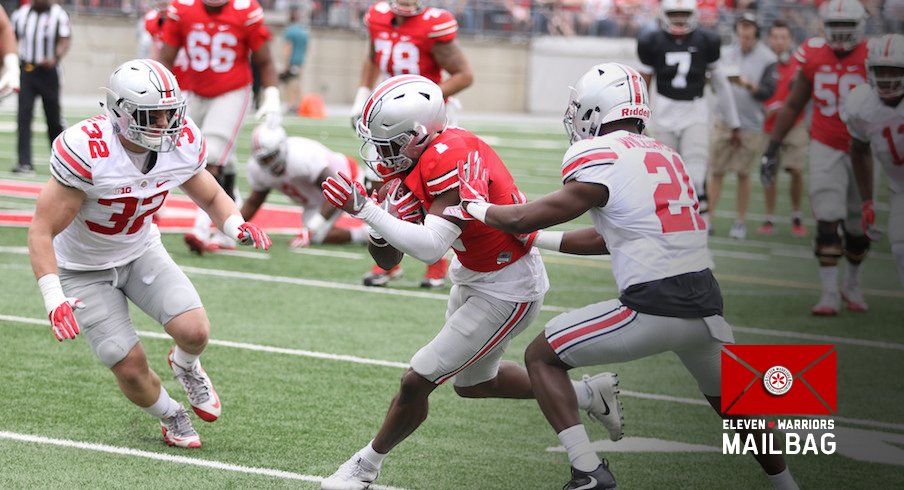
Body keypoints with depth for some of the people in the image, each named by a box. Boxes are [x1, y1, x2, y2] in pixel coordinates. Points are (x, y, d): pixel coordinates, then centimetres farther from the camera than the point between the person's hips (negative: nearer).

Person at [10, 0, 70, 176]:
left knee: (54, 118, 7)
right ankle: (25, 163, -8)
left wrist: (55, 58, -27)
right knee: (23, 117, -7)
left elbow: (64, 42, -9)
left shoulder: (58, 15, -5)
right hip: (26, 69, 2)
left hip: (47, 71, -2)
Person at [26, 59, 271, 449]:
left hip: (142, 250, 4)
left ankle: (186, 366, 22)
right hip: (84, 268, -4)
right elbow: (42, 231, -28)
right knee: (131, 368, -7)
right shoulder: (86, 152, -34)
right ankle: (171, 417, 26)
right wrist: (53, 299, -38)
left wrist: (237, 226, -18)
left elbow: (211, 196, 4)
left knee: (195, 331, -16)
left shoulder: (182, 144, -17)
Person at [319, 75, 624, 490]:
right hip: (474, 277, 10)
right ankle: (588, 394, 38)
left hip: (506, 292, -10)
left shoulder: (453, 160, -32)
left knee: (417, 382, -5)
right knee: (473, 383, 27)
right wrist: (380, 228, -25)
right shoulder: (412, 160, -6)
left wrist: (365, 209, -38)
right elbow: (388, 261, -3)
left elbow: (430, 248, -42)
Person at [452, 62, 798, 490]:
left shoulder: (599, 158, -4)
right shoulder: (666, 155, 18)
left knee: (542, 357, 9)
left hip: (653, 309, -7)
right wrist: (539, 237, 33)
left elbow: (525, 219, 5)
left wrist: (478, 206, 24)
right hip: (706, 305, 7)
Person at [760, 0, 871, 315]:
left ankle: (852, 286, 29)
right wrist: (772, 149, 7)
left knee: (857, 227, 8)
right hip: (826, 148, 1)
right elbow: (793, 106, 8)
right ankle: (829, 293, -8)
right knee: (828, 221, -10)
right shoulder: (813, 56, -3)